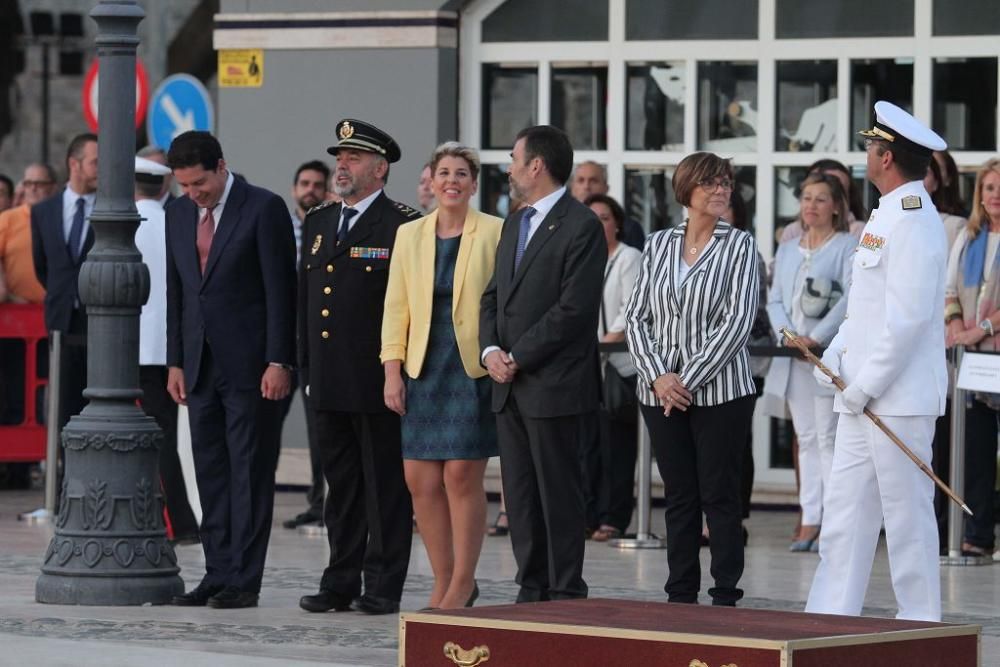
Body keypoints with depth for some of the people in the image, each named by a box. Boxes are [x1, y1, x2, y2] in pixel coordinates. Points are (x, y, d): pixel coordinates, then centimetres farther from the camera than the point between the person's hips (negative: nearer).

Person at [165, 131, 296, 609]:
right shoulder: (178, 213, 11)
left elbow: (279, 289, -10)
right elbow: (176, 291, 15)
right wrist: (175, 362, 11)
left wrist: (278, 362, -14)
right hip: (201, 363, 6)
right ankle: (218, 575, 11)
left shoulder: (264, 209, -7)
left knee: (249, 471, -3)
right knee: (210, 471, 7)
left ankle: (244, 580, -2)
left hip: (249, 363, -6)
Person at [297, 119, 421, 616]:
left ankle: (383, 586, 2)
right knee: (340, 484, 11)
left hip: (377, 383, -7)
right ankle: (341, 582, 16)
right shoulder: (318, 222, 16)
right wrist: (305, 364, 15)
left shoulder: (403, 226, -6)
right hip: (329, 382, 7)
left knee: (385, 486, -1)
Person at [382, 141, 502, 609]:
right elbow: (396, 307, 10)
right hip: (423, 370, 4)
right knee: (421, 481, 2)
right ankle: (443, 582, 13)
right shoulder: (410, 235, 10)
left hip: (473, 369, -4)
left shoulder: (494, 233, -2)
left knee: (462, 475, -7)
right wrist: (392, 371, 3)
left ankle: (462, 583, 2)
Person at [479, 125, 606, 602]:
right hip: (510, 385, 8)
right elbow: (493, 295, 19)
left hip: (553, 384, -8)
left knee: (558, 492, -4)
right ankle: (533, 590, 14)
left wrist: (518, 357, -14)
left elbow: (575, 309, -16)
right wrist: (491, 349, 0)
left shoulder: (581, 226, -10)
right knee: (520, 493, 9)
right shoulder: (514, 224, 18)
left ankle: (566, 594, 0)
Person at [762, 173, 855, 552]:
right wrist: (786, 334, -7)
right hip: (793, 360, 6)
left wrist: (816, 338, -20)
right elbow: (775, 300, 13)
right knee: (806, 439, 7)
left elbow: (852, 297, -12)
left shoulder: (849, 247, -1)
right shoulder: (787, 251, 18)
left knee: (829, 439, -8)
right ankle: (809, 520, 7)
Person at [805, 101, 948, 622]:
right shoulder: (885, 216, 17)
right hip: (863, 400, 10)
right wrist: (835, 355, 7)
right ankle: (829, 621, 14)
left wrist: (865, 385, -18)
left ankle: (920, 625, 4)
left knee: (907, 517, -2)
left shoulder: (913, 221, -15)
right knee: (845, 511, 10)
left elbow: (908, 315, -21)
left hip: (899, 397, -10)